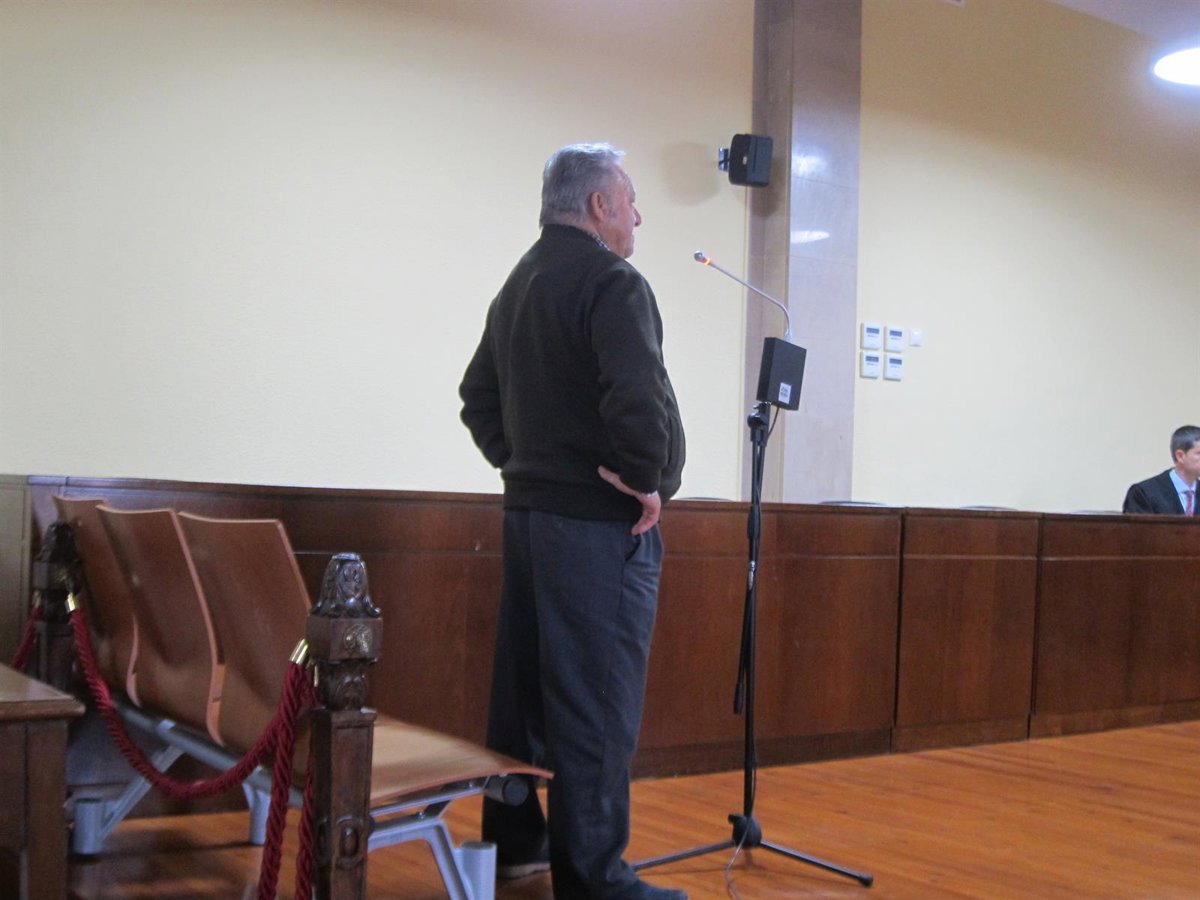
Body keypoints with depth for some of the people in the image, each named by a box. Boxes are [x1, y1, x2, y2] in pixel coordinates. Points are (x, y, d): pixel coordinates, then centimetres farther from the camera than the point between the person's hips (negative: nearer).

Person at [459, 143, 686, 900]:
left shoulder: (518, 284, 15)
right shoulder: (611, 282, -13)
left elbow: (479, 394, 21)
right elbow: (638, 397, -26)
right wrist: (646, 480, -13)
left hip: (529, 509, 9)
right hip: (601, 520, -9)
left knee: (526, 683, 14)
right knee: (597, 701, -5)